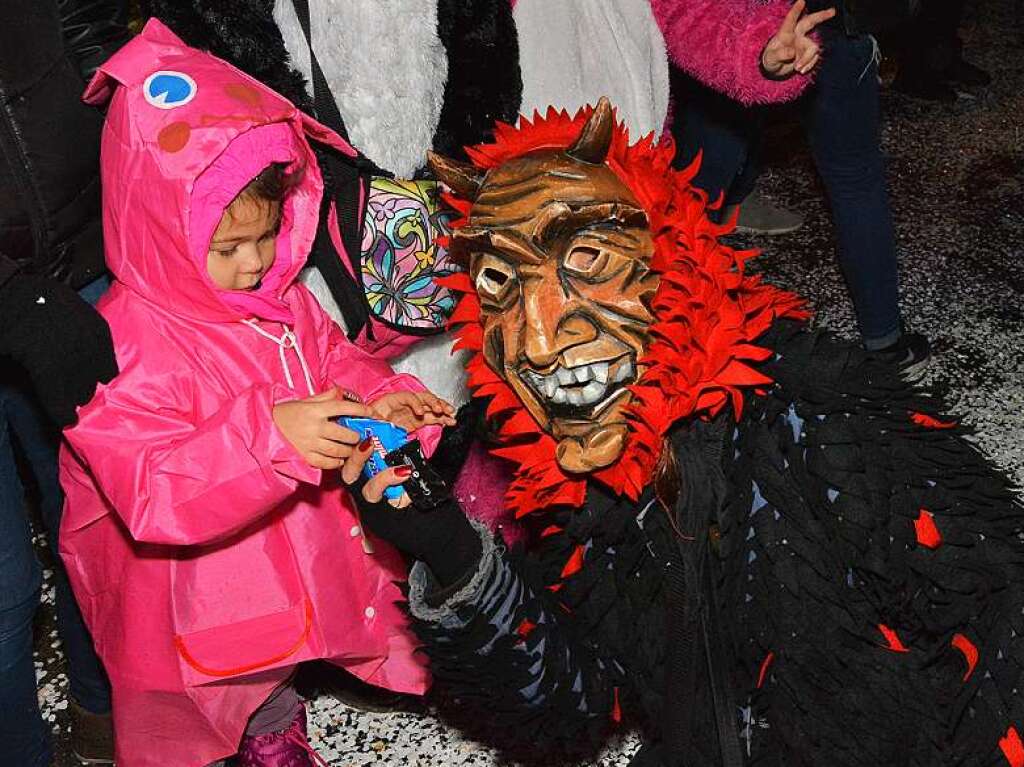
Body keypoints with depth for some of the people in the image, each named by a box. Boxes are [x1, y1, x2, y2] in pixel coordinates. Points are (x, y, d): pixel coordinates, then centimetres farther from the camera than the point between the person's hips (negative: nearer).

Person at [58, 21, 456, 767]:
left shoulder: (285, 301, -5)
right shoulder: (128, 345, -28)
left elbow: (336, 365, 10)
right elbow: (151, 497, -35)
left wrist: (381, 401, -13)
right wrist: (266, 437, -47)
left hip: (301, 561, 6)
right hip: (202, 599, -6)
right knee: (259, 706, 18)